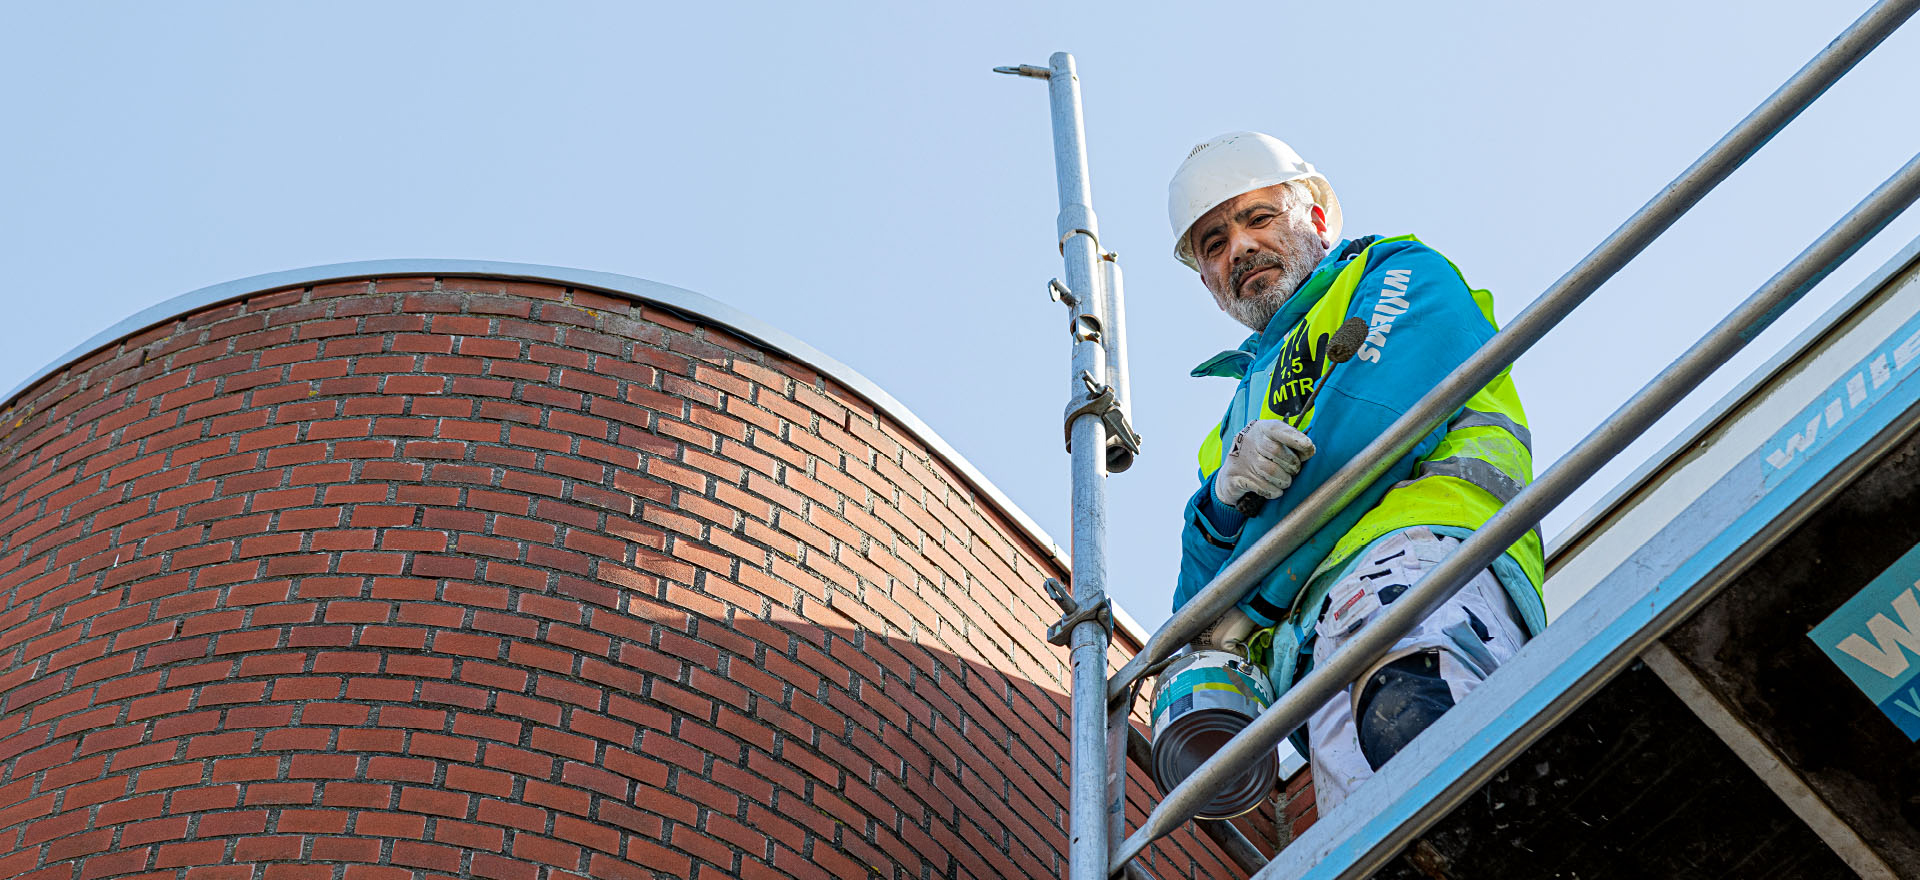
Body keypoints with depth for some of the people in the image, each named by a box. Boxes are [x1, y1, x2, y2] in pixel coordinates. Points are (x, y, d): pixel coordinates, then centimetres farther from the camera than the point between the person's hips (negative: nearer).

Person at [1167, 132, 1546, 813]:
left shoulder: (1401, 273, 26)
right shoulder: (1243, 414, 44)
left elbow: (1382, 419, 3)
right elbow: (1197, 602, 29)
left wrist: (1250, 601, 4)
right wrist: (1226, 498, 4)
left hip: (1416, 550, -4)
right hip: (1306, 646, 5)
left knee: (1400, 709, -44)